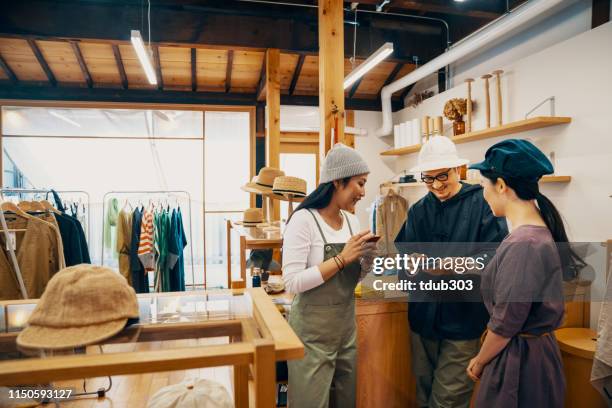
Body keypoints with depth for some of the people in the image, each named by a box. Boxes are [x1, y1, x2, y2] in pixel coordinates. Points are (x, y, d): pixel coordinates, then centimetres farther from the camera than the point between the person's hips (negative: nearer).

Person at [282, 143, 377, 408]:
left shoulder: (351, 220, 4)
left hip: (347, 329, 7)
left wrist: (368, 257, -7)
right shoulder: (304, 220, -18)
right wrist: (342, 258, -24)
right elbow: (292, 282, -24)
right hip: (313, 334, -7)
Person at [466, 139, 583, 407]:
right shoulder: (539, 231, 3)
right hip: (534, 350, 9)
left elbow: (505, 325, -20)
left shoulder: (523, 244, -26)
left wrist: (479, 363, -5)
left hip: (519, 359, -8)